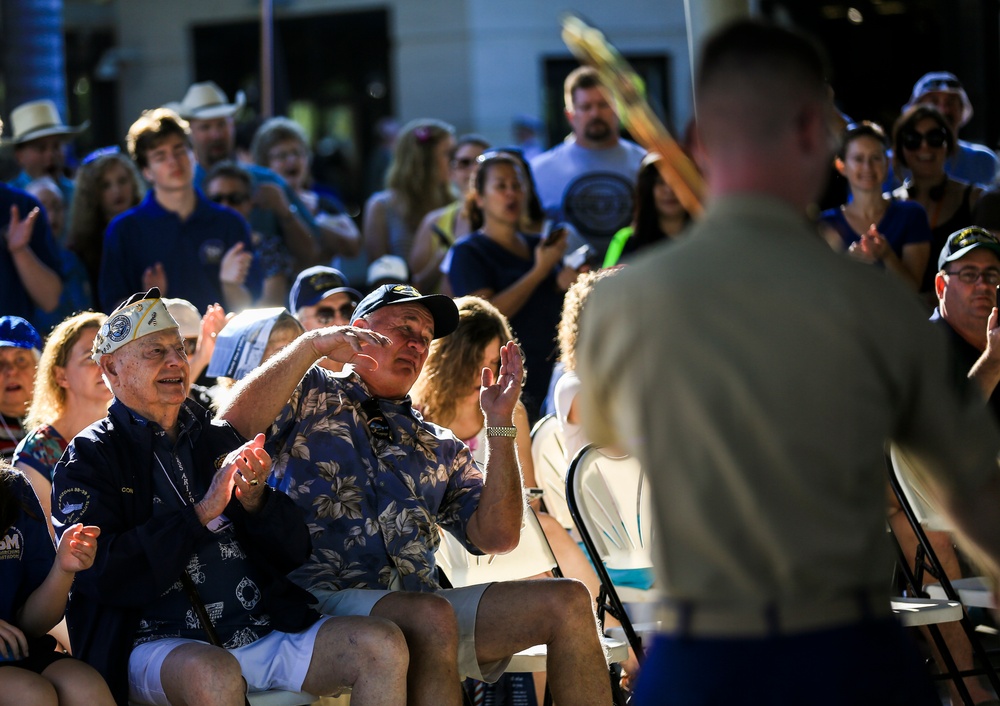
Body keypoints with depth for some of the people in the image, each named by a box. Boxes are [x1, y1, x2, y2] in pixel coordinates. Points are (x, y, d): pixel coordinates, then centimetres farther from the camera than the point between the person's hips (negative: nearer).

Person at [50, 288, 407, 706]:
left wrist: (255, 502, -7)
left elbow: (295, 553, 15)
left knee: (383, 647, -18)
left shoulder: (218, 438, 18)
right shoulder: (88, 459, 4)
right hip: (156, 643, -5)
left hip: (264, 631, 5)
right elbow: (99, 574, -13)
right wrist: (201, 512, -16)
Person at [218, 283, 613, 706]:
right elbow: (235, 425, -9)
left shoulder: (439, 447, 25)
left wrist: (500, 424, 8)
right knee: (432, 616, -37)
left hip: (421, 609, 6)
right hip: (324, 603, -5)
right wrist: (311, 345, -9)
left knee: (566, 601, -13)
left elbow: (496, 537, 11)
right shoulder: (310, 395, 13)